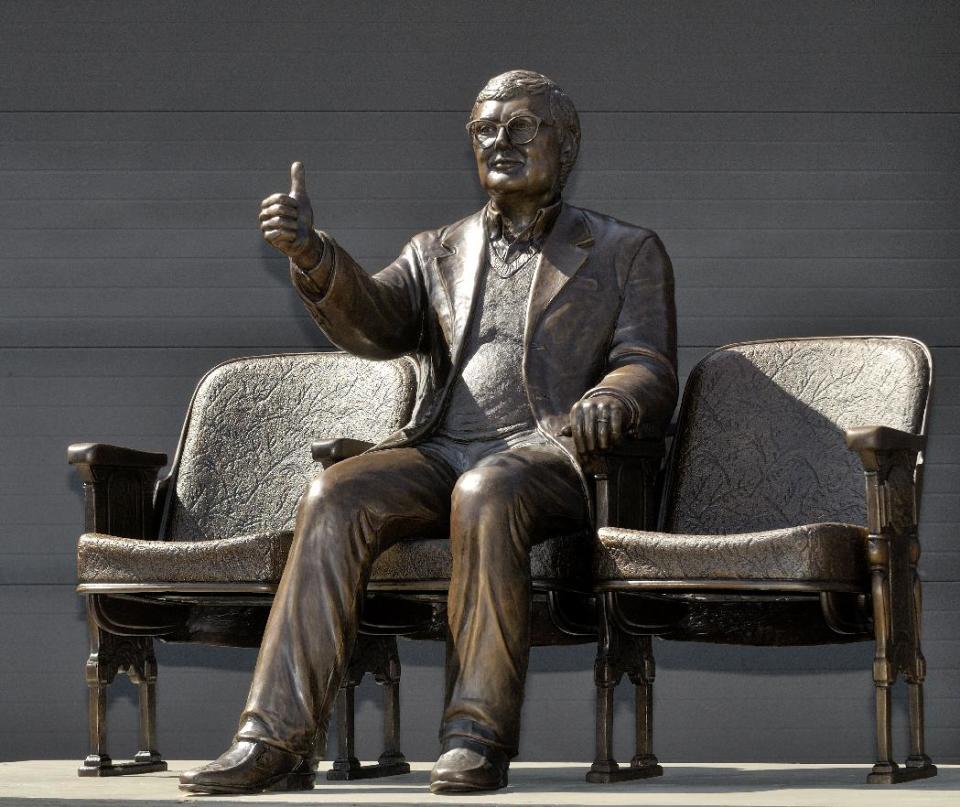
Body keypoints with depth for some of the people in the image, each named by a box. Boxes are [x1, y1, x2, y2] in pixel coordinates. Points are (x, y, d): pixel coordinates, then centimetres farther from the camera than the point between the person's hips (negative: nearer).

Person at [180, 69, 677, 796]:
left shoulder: (627, 253, 17)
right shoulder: (438, 252, 25)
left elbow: (650, 372, 5)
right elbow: (374, 326, 5)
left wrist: (608, 402, -20)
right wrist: (312, 255, -15)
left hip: (547, 452, -3)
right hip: (439, 451, 3)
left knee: (485, 495, -38)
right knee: (336, 496, -27)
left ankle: (479, 738, -34)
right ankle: (276, 742, -31)